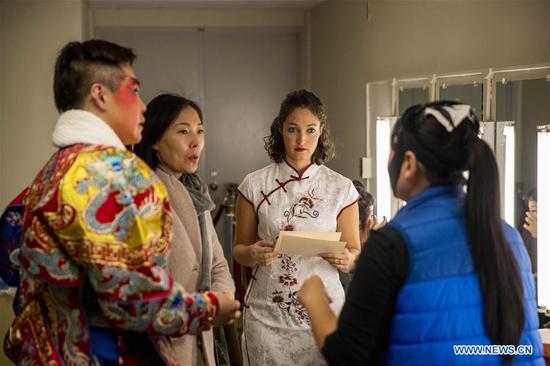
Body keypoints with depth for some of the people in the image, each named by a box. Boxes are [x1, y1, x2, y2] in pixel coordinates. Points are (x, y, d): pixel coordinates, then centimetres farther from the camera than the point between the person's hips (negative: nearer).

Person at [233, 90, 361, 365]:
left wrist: (345, 259, -19)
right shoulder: (254, 185, -1)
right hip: (267, 314, 0)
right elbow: (239, 249, 6)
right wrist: (253, 254, -17)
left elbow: (355, 253, 4)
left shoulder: (342, 188, 0)